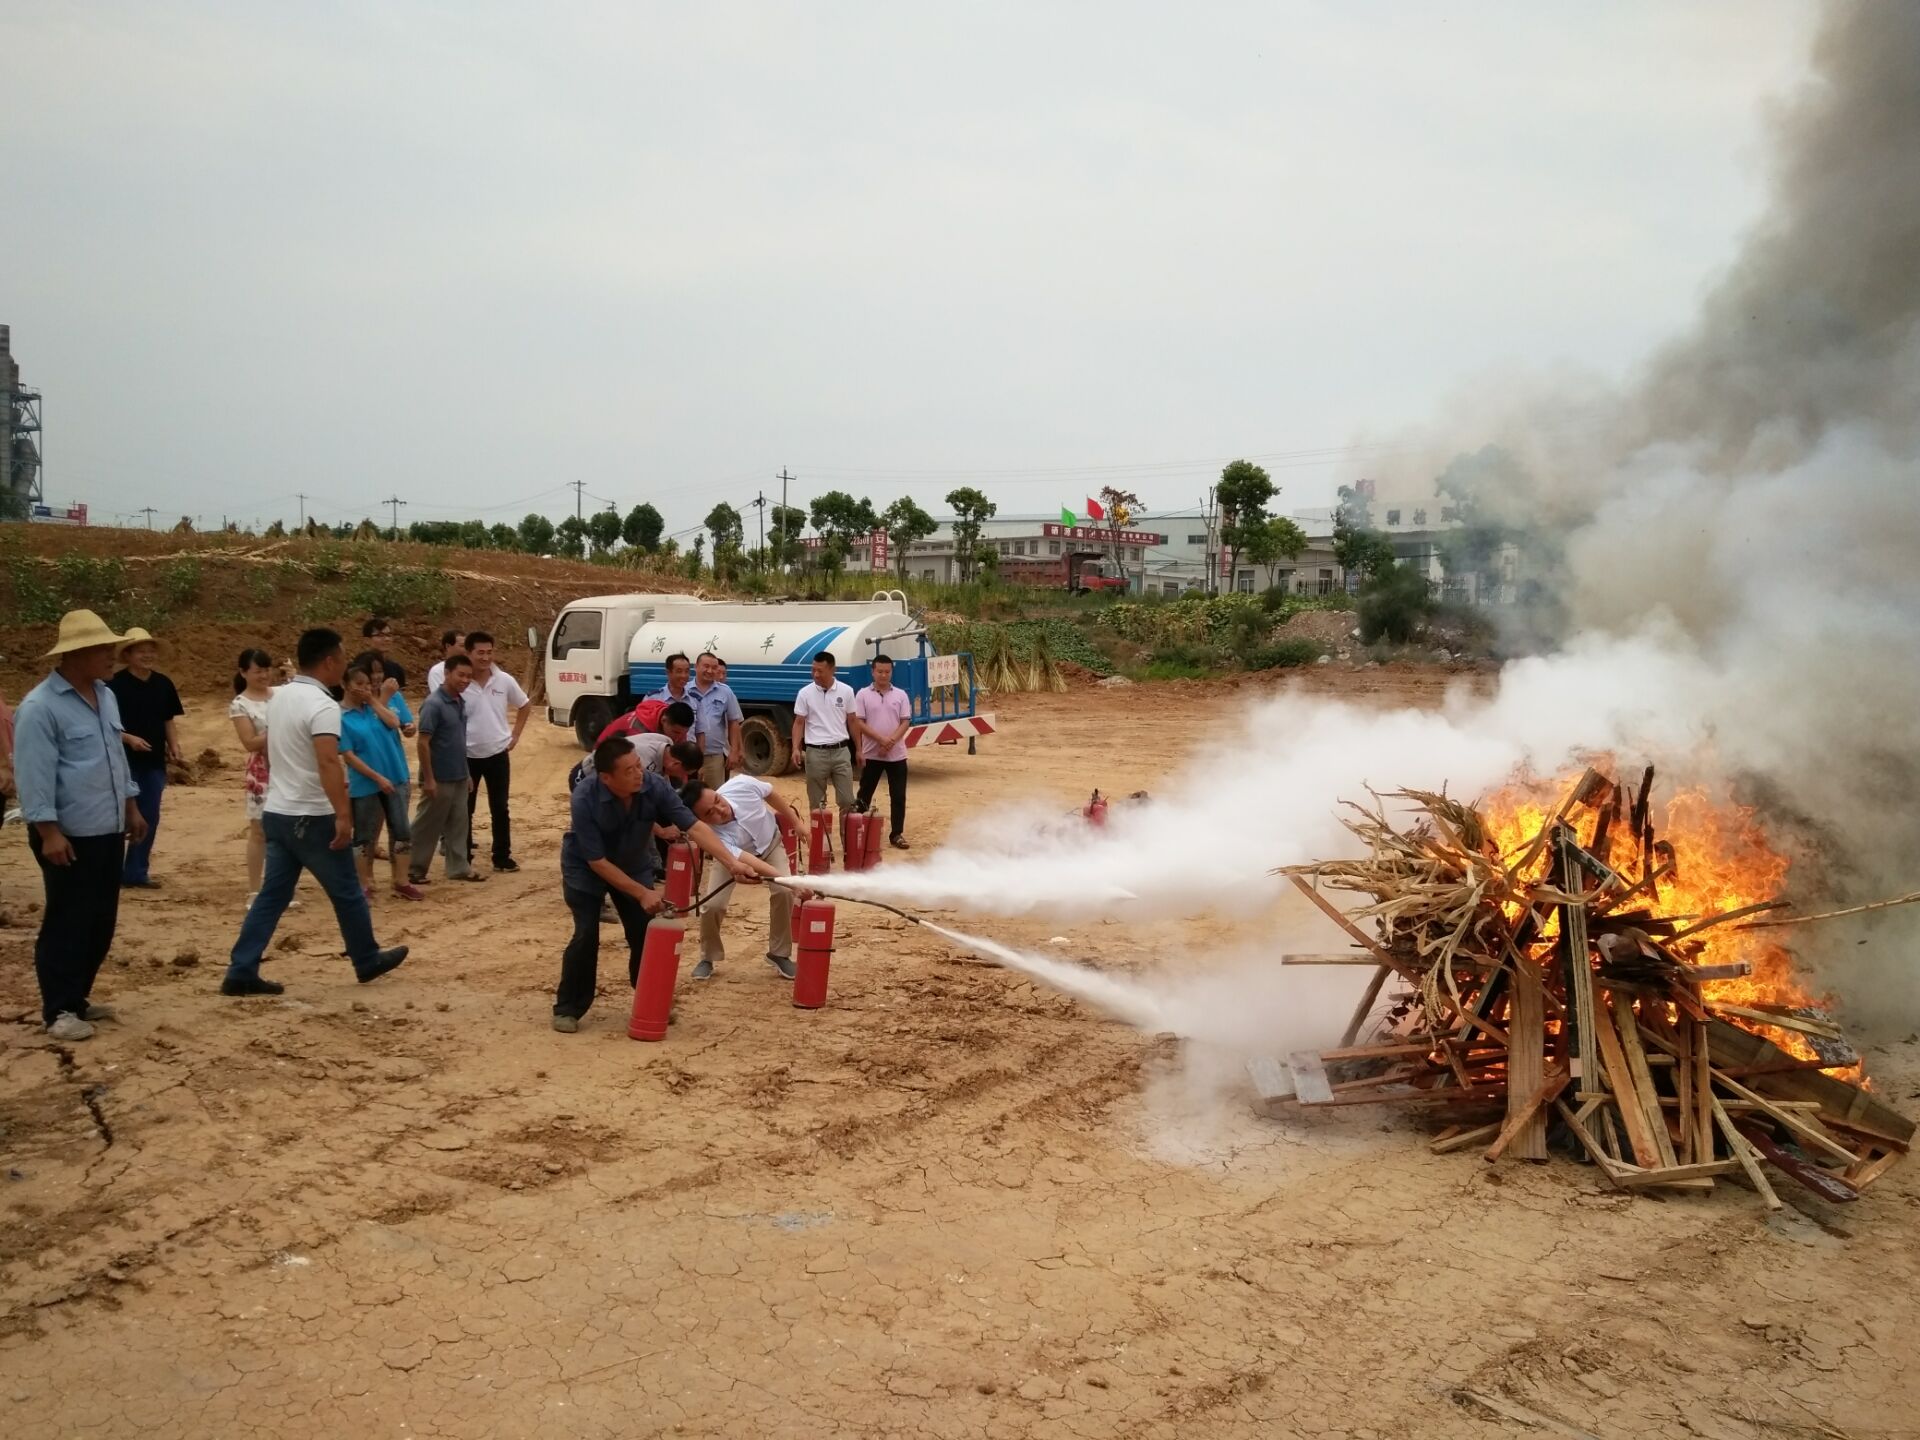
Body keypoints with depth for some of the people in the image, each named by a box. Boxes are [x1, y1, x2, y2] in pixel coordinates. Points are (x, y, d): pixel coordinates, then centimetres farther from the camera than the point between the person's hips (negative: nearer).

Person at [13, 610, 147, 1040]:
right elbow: (34, 776, -18)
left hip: (108, 831, 8)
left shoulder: (105, 695, 10)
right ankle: (58, 1010, 9)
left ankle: (77, 998, 26)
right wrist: (49, 832, -21)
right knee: (67, 924, 0)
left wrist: (132, 808, 20)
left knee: (100, 922, 13)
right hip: (70, 835, -8)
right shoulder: (40, 706, -16)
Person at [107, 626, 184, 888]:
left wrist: (174, 748, 0)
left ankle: (136, 872, 17)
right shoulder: (116, 684, -9)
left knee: (149, 818, 8)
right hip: (125, 760, -5)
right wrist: (129, 738, -22)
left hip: (154, 761, 5)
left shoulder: (163, 684, 7)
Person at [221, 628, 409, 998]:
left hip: (276, 812, 8)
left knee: (272, 894, 11)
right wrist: (343, 815, -34)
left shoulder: (279, 697, 9)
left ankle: (241, 972, 8)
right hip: (311, 817, -8)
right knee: (346, 892, 8)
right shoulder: (322, 706, -20)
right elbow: (328, 763, -31)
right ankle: (368, 961, 22)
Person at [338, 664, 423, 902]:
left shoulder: (378, 705, 3)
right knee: (365, 837, 6)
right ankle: (365, 885, 18)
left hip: (395, 778, 4)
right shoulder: (341, 717, -10)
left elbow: (393, 723, -11)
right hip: (365, 784, -4)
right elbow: (348, 755, -13)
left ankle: (401, 882, 16)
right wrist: (378, 777, -16)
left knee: (401, 831, 7)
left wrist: (374, 701, -10)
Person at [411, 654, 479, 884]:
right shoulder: (434, 704, -17)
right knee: (427, 827, 3)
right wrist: (428, 779, -19)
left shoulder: (460, 703, 8)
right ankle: (414, 870, 13)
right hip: (439, 779, -8)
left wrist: (466, 773, 18)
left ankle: (459, 867, 21)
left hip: (459, 777, 8)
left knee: (458, 825, 13)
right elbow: (422, 743, -18)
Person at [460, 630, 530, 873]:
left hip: (498, 754, 2)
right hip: (467, 756, -2)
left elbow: (525, 707, 13)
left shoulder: (504, 681, -4)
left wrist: (515, 736, 5)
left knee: (500, 808, 8)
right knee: (464, 809, 9)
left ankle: (502, 856, 17)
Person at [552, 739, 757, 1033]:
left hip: (634, 865, 3)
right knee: (586, 934, -14)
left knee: (646, 934, -2)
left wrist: (732, 863, -39)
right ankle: (567, 1008, 3)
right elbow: (597, 861, -30)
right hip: (584, 868, -3)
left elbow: (693, 826, -28)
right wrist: (643, 893, -28)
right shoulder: (584, 799, -35)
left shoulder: (654, 787, -28)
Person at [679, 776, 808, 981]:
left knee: (784, 891, -18)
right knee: (712, 904, -16)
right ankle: (708, 958, 12)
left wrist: (796, 822, -5)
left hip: (770, 843, 2)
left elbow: (771, 795, -15)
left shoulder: (741, 784, -39)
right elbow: (750, 863, -52)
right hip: (733, 855, -2)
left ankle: (779, 954, 2)